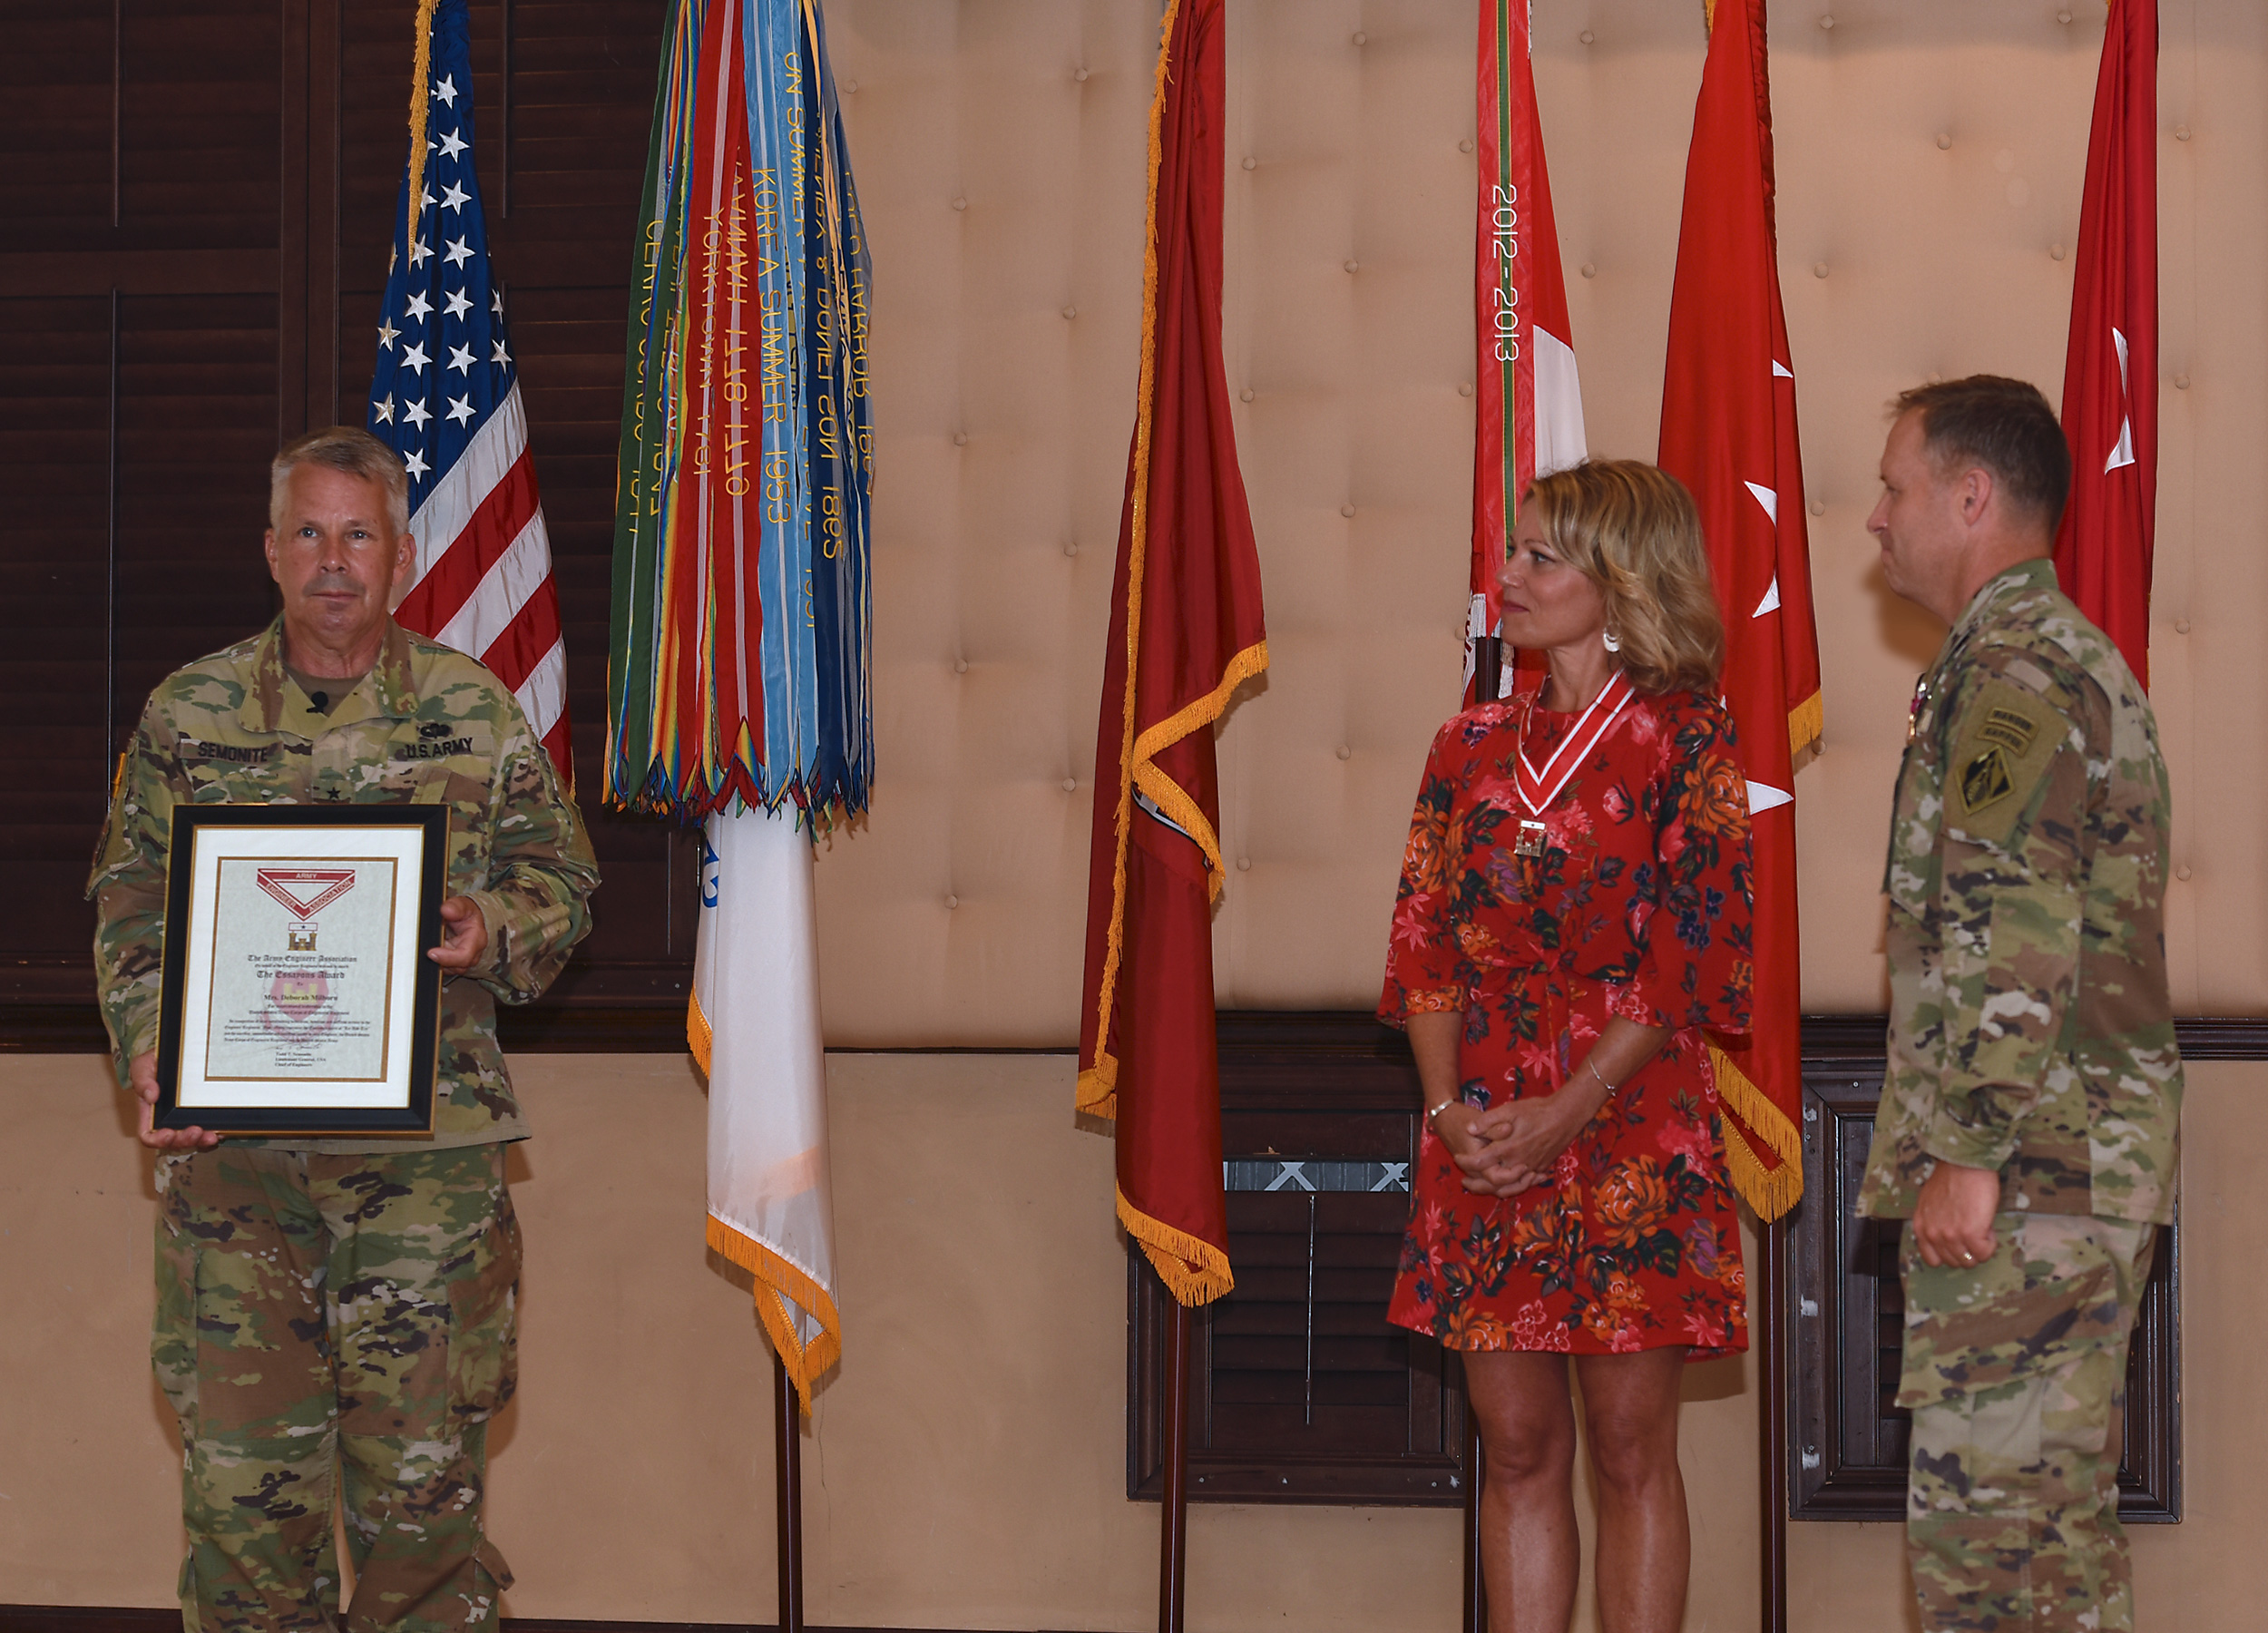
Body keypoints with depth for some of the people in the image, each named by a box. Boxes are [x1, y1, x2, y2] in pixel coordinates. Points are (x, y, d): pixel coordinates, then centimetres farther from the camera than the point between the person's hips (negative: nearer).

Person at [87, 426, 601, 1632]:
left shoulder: (475, 711, 6)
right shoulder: (188, 715, 7)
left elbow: (561, 878, 12)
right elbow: (131, 903, 10)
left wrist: (489, 934, -10)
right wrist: (150, 1046, -5)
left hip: (429, 1146, 0)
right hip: (233, 1146, 0)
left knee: (420, 1464, 1)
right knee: (244, 1466, 1)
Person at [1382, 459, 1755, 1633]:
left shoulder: (1686, 742, -3)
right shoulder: (1474, 745, 12)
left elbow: (1687, 959, -9)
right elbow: (1422, 942, 9)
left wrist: (1565, 1115, -14)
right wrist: (1448, 1106, -6)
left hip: (1631, 1130, -4)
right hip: (1482, 1137, 4)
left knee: (1630, 1446, 0)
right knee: (1517, 1445, 6)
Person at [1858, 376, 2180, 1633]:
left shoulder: (2015, 669, -12)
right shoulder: (2075, 658, 21)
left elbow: (2016, 932, -21)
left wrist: (1971, 1152, -22)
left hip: (2020, 1175, -10)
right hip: (2088, 1173, 10)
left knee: (1987, 1509, -10)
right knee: (2053, 1508, 12)